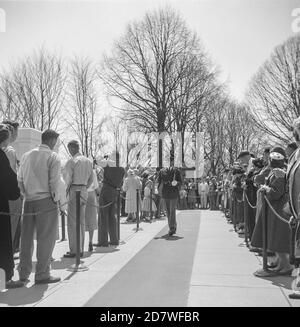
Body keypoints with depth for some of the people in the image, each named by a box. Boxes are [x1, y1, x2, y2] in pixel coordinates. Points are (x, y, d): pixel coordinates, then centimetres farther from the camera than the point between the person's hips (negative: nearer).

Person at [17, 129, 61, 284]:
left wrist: (26, 195, 13)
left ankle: (24, 273, 22)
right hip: (45, 201, -6)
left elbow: (20, 179, 10)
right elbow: (54, 181, -10)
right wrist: (55, 199, -1)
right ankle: (42, 274, 6)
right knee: (46, 238, 2)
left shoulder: (26, 155, 13)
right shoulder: (53, 156, -4)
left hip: (28, 201, 6)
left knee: (26, 238, 13)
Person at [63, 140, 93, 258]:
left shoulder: (71, 161, -9)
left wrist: (68, 189, 4)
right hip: (84, 191, 7)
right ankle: (81, 249, 16)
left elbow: (68, 179, -11)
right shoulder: (88, 161, 13)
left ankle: (74, 250, -2)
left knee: (72, 222, -3)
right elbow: (91, 179, 15)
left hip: (74, 191, -7)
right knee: (82, 222, 11)